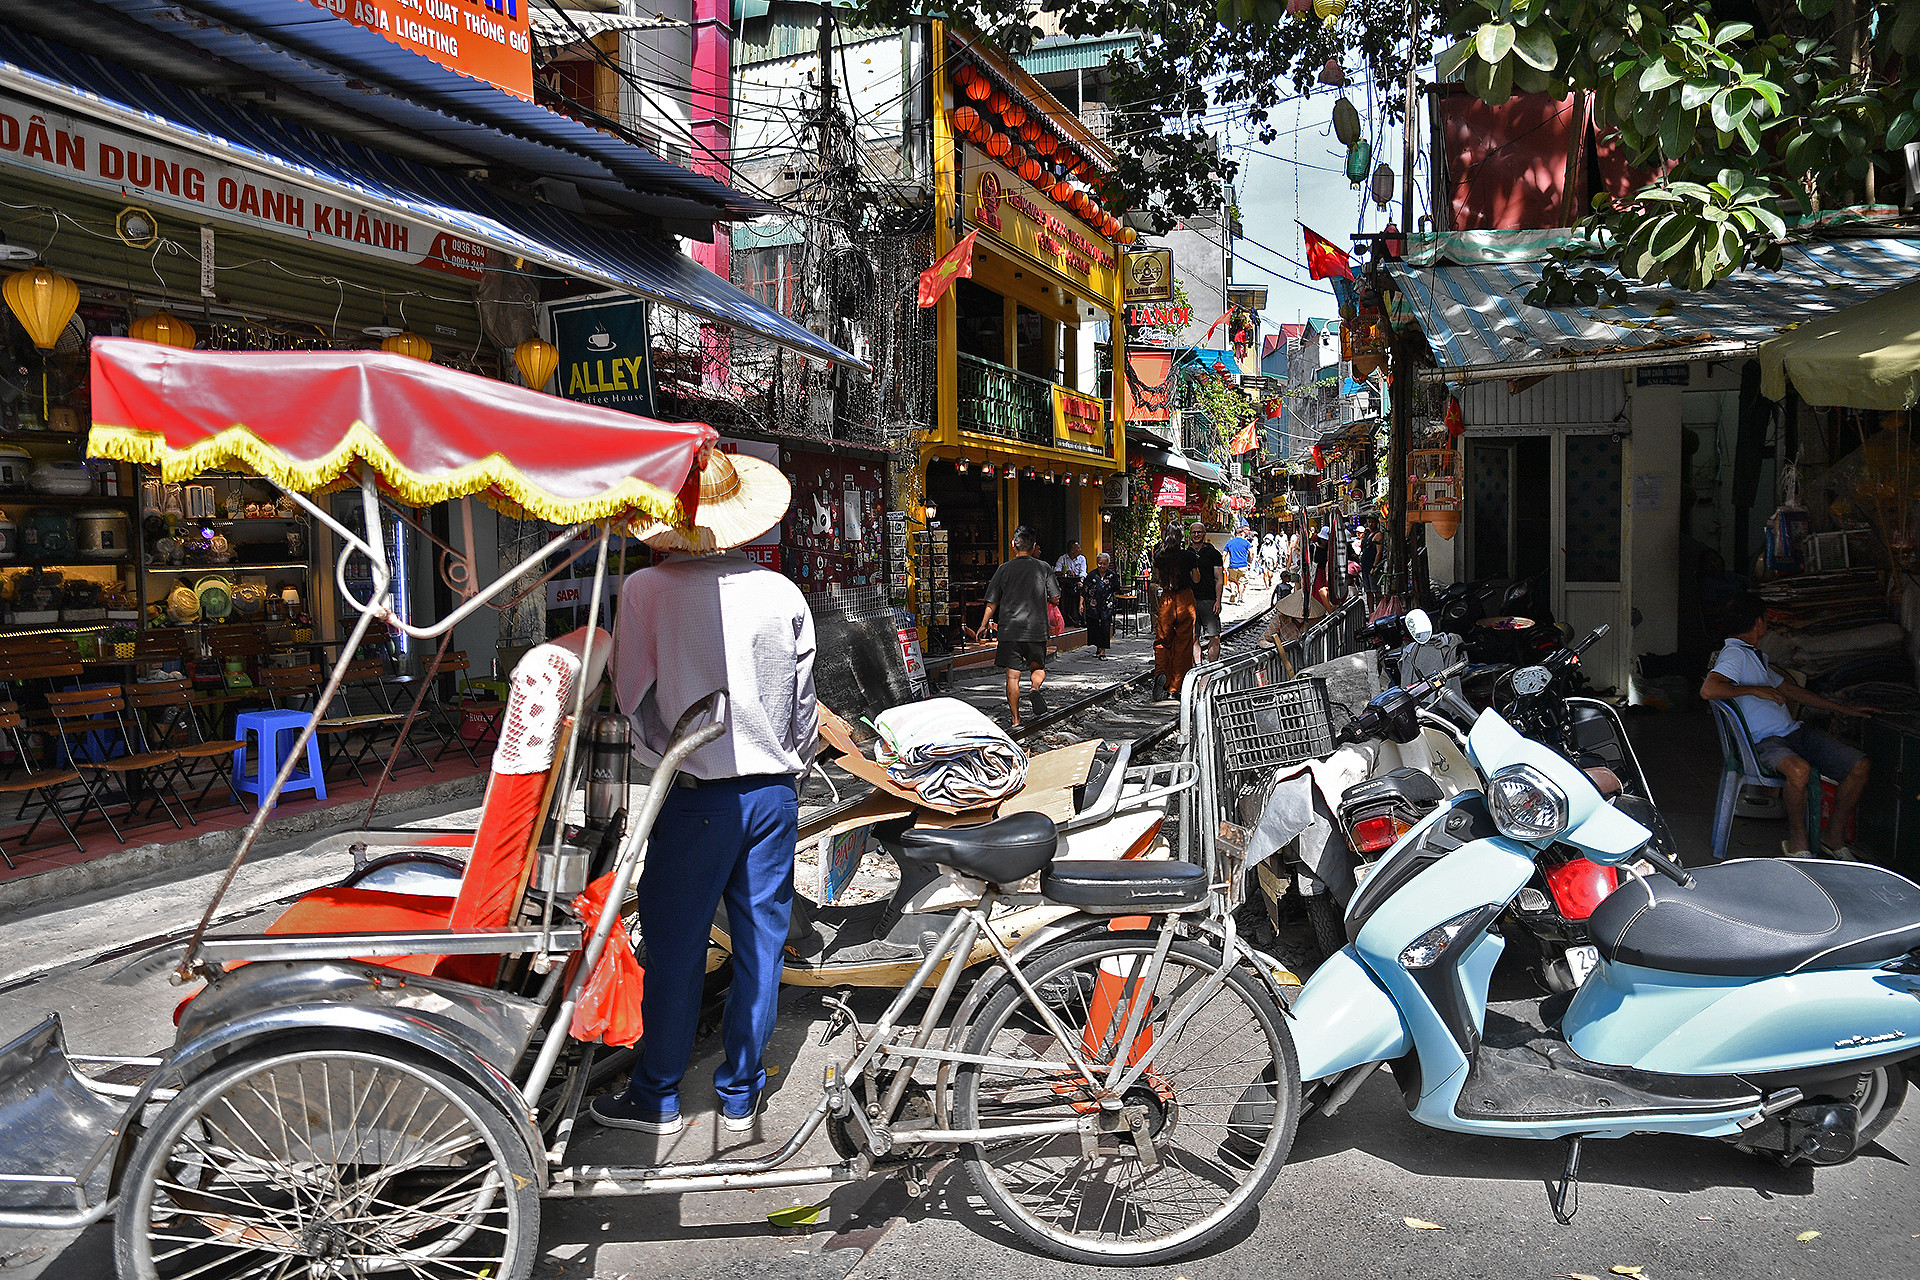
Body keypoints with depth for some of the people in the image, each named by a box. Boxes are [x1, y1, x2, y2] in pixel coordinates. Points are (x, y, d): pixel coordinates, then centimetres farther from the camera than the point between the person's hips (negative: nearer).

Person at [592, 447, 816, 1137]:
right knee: (761, 943, 12)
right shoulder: (784, 593, -1)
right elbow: (803, 703, 5)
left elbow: (633, 695, -4)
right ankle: (740, 1095, 24)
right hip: (774, 792, 3)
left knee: (675, 950, 9)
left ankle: (656, 1099, 23)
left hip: (695, 796, -3)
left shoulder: (645, 590, -10)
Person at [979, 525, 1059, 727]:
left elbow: (992, 602, 3)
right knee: (1038, 668, 19)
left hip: (1010, 629, -1)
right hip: (1037, 629, 1)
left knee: (1012, 676, 3)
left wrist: (984, 625, 17)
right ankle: (1035, 688, -14)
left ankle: (1015, 721, 1)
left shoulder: (1004, 569, 1)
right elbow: (1055, 597, 4)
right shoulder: (1043, 567, 2)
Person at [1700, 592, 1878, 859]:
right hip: (1763, 742, -10)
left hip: (1793, 732, 10)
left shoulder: (1754, 656, 23)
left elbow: (1793, 691, 31)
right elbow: (1708, 689, -29)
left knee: (1859, 766, -4)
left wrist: (1845, 709, 34)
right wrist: (1756, 690, -19)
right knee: (1799, 770, -39)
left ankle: (1835, 839, 9)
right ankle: (1798, 844, -16)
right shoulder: (1735, 655, -10)